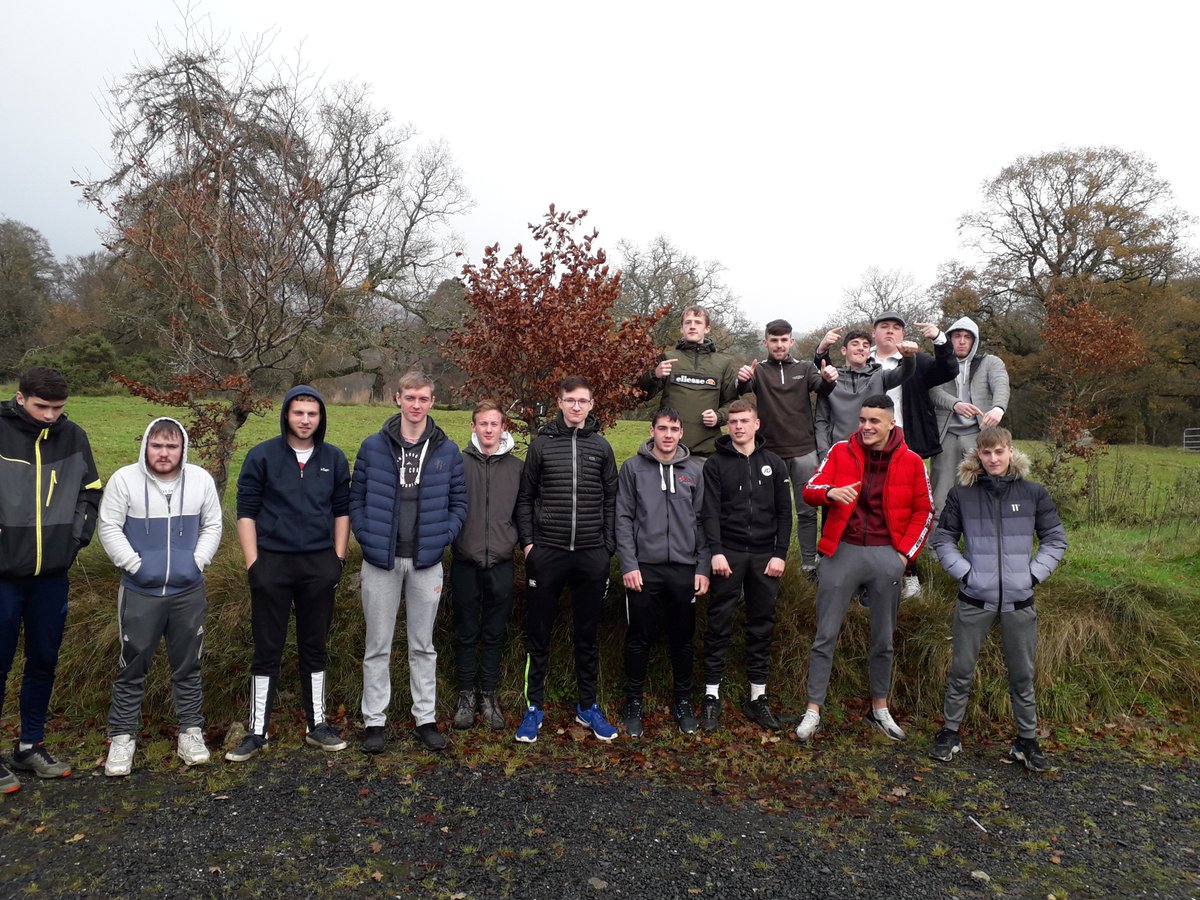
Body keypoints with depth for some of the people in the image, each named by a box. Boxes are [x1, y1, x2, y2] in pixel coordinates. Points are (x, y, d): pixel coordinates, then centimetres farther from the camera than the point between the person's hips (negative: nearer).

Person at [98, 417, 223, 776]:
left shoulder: (201, 480, -2)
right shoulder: (124, 479, -8)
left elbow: (212, 526, 7)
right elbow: (109, 527, -3)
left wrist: (197, 561, -2)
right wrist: (133, 564, -8)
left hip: (189, 591, 2)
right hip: (140, 592, -1)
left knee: (188, 665, 12)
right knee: (132, 667, 8)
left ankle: (190, 730, 25)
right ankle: (122, 736, 23)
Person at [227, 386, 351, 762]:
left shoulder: (334, 459, 5)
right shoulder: (262, 456, -3)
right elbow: (246, 511, -3)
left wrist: (339, 557, 4)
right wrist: (252, 563, -8)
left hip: (320, 565, 2)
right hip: (272, 562, -2)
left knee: (315, 647, 12)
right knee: (267, 650, 5)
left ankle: (317, 725, 23)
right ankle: (258, 731, 18)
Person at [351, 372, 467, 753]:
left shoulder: (447, 450, 1)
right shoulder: (373, 446, 0)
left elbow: (459, 502, 5)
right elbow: (356, 498, 3)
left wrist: (442, 538, -6)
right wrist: (366, 537, -7)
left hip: (426, 563, 1)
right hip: (380, 561, 0)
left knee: (423, 646, 12)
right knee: (378, 646, 9)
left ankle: (426, 718, 23)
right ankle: (374, 721, 21)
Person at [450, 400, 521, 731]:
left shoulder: (516, 467, 5)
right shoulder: (459, 463, 0)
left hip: (500, 563, 1)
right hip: (465, 561, -1)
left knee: (494, 633, 10)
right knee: (466, 633, 9)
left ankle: (490, 695, 22)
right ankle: (467, 694, 22)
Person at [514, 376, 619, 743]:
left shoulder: (601, 447, 7)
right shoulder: (541, 443, 3)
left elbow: (610, 501, 8)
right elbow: (525, 498, 5)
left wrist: (608, 547, 2)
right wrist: (528, 541, -2)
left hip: (592, 554, 1)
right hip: (547, 552, -1)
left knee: (587, 634, 12)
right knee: (538, 634, 6)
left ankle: (587, 706, 25)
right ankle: (534, 708, 20)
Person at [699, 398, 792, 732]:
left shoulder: (774, 464, 9)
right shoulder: (716, 464, 3)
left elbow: (784, 512, 7)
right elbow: (710, 511, -5)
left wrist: (780, 553, -2)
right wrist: (716, 551, -15)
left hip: (765, 555, 3)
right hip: (728, 554, -2)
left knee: (762, 625, 7)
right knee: (719, 625, 1)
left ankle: (758, 697, 17)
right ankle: (712, 695, 10)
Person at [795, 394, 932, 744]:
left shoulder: (910, 462, 1)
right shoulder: (841, 451, 1)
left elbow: (923, 511, 7)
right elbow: (810, 490, -2)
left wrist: (905, 551, -1)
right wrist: (830, 492, -24)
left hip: (886, 555, 1)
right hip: (843, 551, -1)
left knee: (883, 639, 14)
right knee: (825, 635, 1)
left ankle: (879, 708, 32)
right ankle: (813, 711, 10)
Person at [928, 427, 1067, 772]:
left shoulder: (1033, 493, 1)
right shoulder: (961, 494, -2)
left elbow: (1055, 539, 8)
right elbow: (942, 539, 5)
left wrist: (1033, 574, -2)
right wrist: (963, 572, -6)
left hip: (1019, 601, 1)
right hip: (974, 600, -1)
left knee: (1022, 674, 12)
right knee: (961, 670, 8)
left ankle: (1027, 741, 26)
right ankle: (950, 733, 21)